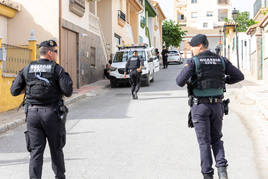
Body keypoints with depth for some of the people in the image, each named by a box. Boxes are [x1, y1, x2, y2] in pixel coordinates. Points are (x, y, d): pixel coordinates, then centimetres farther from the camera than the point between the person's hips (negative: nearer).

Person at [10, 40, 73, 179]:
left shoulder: (27, 69, 6)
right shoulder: (57, 69, -5)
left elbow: (14, 91, 6)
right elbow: (68, 92, -12)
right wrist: (67, 79, 8)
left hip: (32, 113, 2)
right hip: (52, 114, -2)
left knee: (36, 151, 4)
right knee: (56, 149, 15)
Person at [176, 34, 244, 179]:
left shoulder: (193, 61, -10)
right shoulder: (221, 60, 3)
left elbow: (180, 81, -19)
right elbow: (239, 76, 6)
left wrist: (187, 81, 5)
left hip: (200, 106, -3)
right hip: (217, 106, 4)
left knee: (204, 142, 6)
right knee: (216, 139, 17)